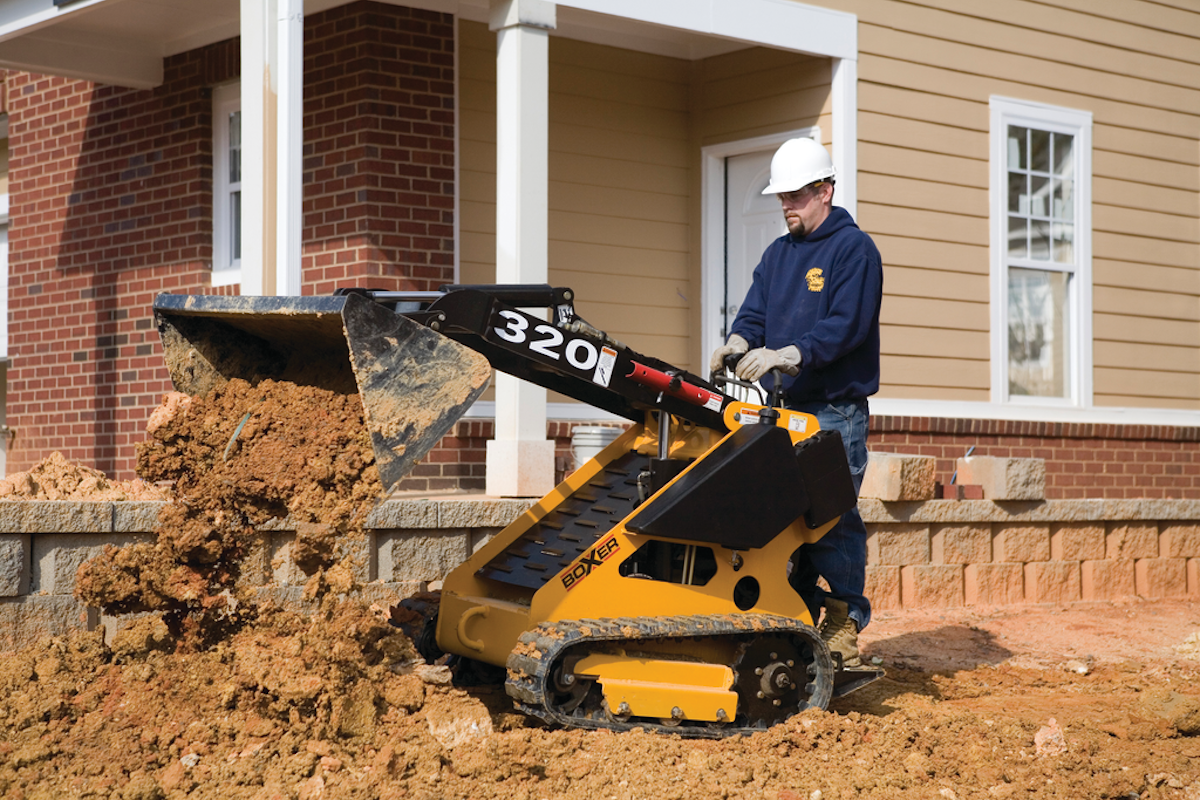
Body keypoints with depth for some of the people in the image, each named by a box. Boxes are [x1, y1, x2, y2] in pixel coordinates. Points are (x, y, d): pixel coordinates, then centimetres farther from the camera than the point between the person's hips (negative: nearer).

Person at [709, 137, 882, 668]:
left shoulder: (854, 249, -3)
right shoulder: (778, 254, 19)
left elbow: (847, 325, -14)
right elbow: (755, 312, 12)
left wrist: (787, 354, -26)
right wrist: (739, 341, -12)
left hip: (836, 410, -7)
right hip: (784, 408, 7)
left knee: (834, 515, -9)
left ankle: (843, 627, -1)